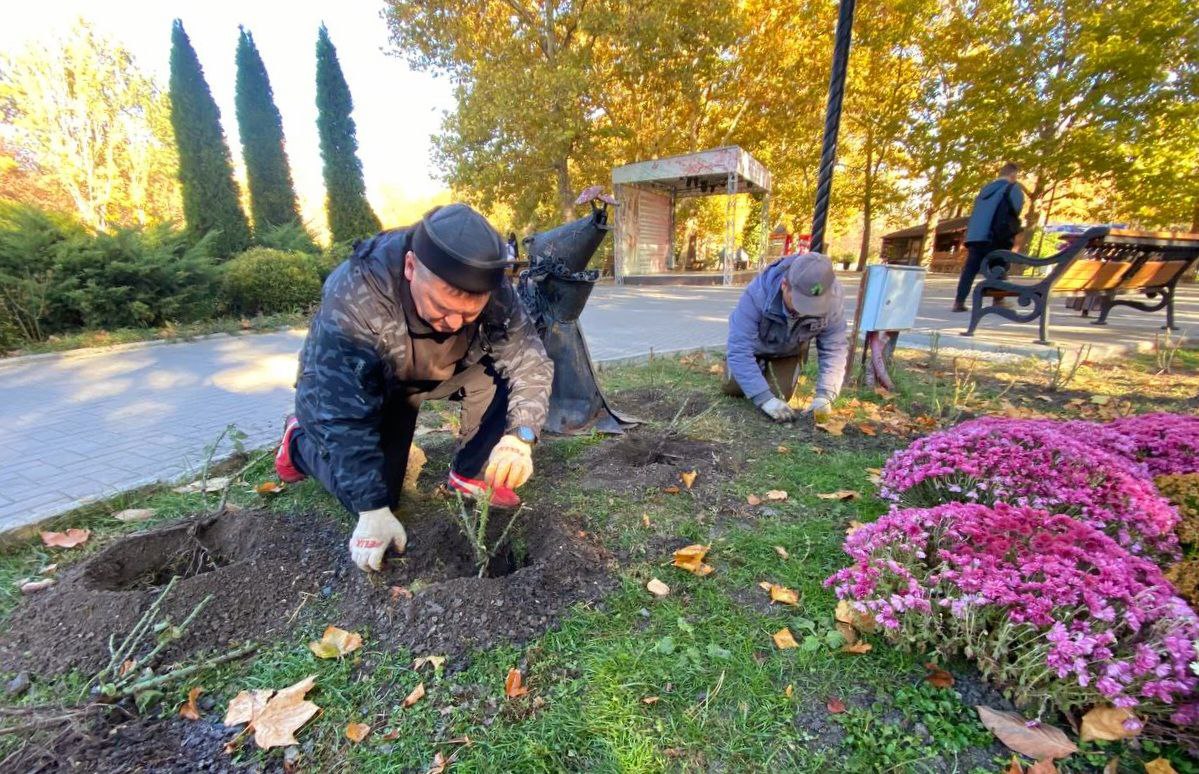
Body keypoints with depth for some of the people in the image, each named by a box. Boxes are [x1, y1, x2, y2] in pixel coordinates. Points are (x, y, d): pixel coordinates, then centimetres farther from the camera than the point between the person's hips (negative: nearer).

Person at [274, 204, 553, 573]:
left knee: (500, 374, -23)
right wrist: (372, 510, -32)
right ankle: (300, 438, 19)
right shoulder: (353, 298, -38)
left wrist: (521, 433, -43)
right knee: (372, 494, -10)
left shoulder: (494, 291, -29)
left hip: (443, 372, 3)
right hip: (356, 385, -3)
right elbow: (344, 414, -34)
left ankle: (469, 474, -2)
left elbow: (530, 361, -25)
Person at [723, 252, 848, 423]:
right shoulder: (757, 294, -45)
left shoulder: (833, 300, -36)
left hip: (789, 351, 2)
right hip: (755, 346, -1)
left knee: (780, 396, 0)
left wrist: (825, 395, -41)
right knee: (732, 389, 6)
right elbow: (739, 349, -44)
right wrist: (764, 399, -50)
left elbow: (835, 349, -27)